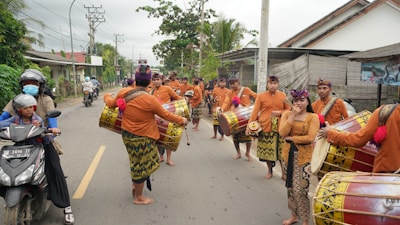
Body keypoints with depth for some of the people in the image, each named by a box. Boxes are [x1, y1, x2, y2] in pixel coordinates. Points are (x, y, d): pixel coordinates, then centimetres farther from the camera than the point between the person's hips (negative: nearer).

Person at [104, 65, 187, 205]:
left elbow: (111, 103, 15)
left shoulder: (125, 94, -3)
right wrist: (182, 120, 3)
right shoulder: (150, 99, -23)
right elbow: (166, 115, -13)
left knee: (137, 164, 28)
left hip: (127, 134, 7)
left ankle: (135, 185, 41)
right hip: (141, 138, -7)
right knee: (141, 166, 10)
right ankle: (138, 198, 27)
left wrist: (108, 96, 39)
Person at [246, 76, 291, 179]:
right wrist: (249, 126, -11)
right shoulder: (261, 96, -2)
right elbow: (255, 112, -5)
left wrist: (280, 112, -9)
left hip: (280, 127, 1)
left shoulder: (283, 95, 5)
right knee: (267, 150, 7)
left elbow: (288, 110, 12)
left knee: (282, 151, 3)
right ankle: (270, 171, 27)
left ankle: (284, 172, 22)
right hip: (265, 127, -1)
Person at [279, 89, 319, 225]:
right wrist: (293, 115, -15)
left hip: (304, 156, -4)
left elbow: (310, 138, -18)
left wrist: (291, 138, -11)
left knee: (300, 189, -5)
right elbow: (282, 133, -12)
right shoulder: (287, 114, 3)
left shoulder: (313, 117, -7)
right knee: (290, 187, 15)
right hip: (288, 154, 4)